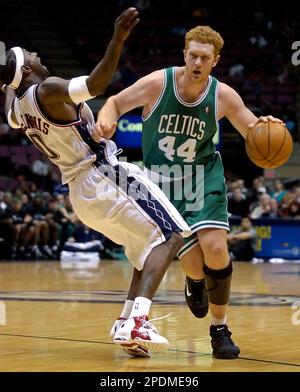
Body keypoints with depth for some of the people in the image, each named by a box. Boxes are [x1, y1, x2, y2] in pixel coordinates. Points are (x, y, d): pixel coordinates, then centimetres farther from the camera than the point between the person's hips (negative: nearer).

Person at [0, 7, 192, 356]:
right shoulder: (48, 89, -16)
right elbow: (96, 83, -32)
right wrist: (118, 39, -39)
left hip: (79, 190, 9)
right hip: (105, 177, -9)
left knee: (148, 248, 18)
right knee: (169, 236, -10)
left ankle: (129, 326, 5)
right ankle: (137, 321, -27)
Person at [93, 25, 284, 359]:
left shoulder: (223, 96, -9)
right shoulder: (158, 83, -15)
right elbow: (116, 102, -4)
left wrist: (265, 127, -26)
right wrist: (105, 120, -28)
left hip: (203, 176, 1)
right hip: (163, 182, -1)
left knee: (216, 249, -20)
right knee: (194, 266, -12)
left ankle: (220, 330, 2)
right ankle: (194, 282, 31)